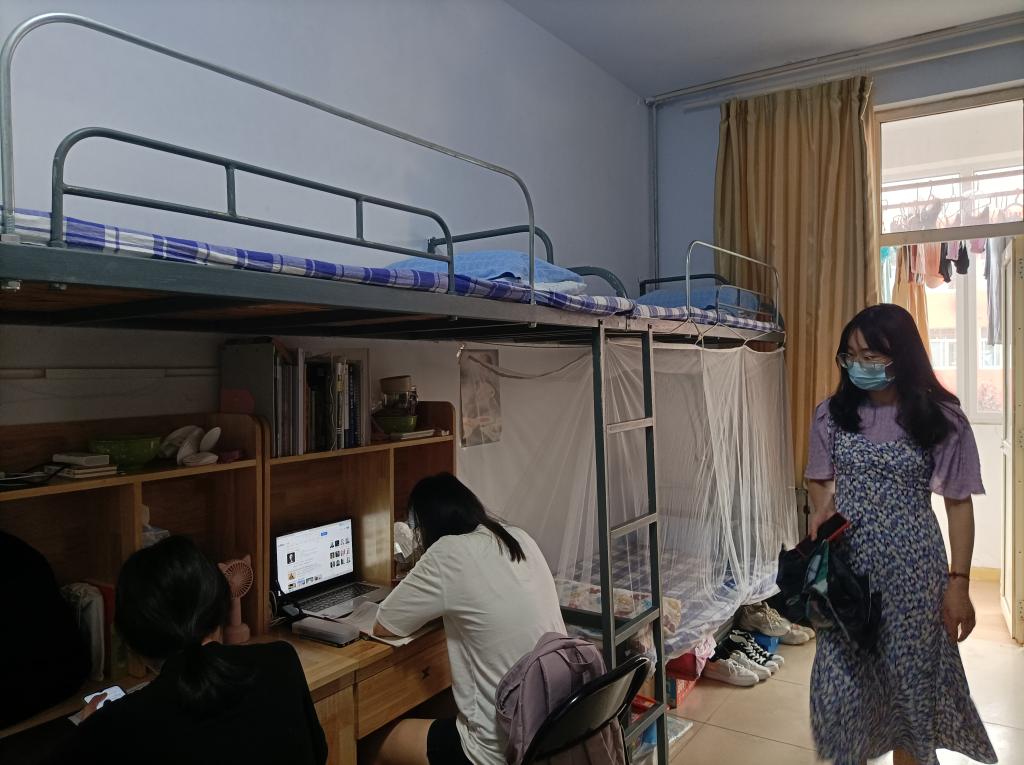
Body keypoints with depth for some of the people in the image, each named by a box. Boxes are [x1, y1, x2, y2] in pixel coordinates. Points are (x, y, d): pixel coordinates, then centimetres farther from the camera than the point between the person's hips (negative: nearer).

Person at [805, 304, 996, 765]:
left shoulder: (941, 418, -8)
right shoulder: (833, 414, -2)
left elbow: (959, 504, -4)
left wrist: (958, 582, -7)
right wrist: (821, 510, -12)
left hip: (912, 568, -2)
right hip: (847, 564, 2)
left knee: (911, 675, 12)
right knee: (843, 675, 10)